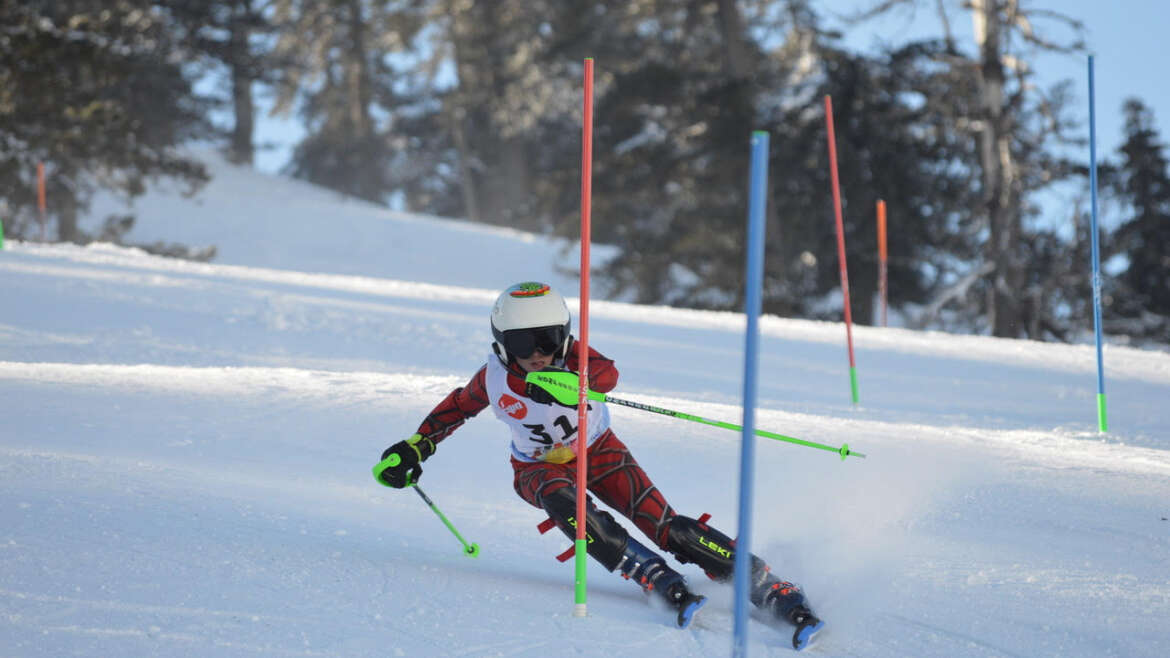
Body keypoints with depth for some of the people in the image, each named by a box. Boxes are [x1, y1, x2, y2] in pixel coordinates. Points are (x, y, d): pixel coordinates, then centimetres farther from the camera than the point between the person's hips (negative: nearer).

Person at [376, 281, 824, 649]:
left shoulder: (570, 354, -25)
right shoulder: (493, 379, -19)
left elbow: (607, 374, -48)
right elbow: (456, 408, 3)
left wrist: (569, 380, -68)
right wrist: (414, 448, -1)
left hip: (597, 452, -1)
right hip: (539, 468, 1)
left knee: (667, 527, -16)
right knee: (565, 506, -35)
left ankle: (776, 593, -16)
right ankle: (666, 586, -37)